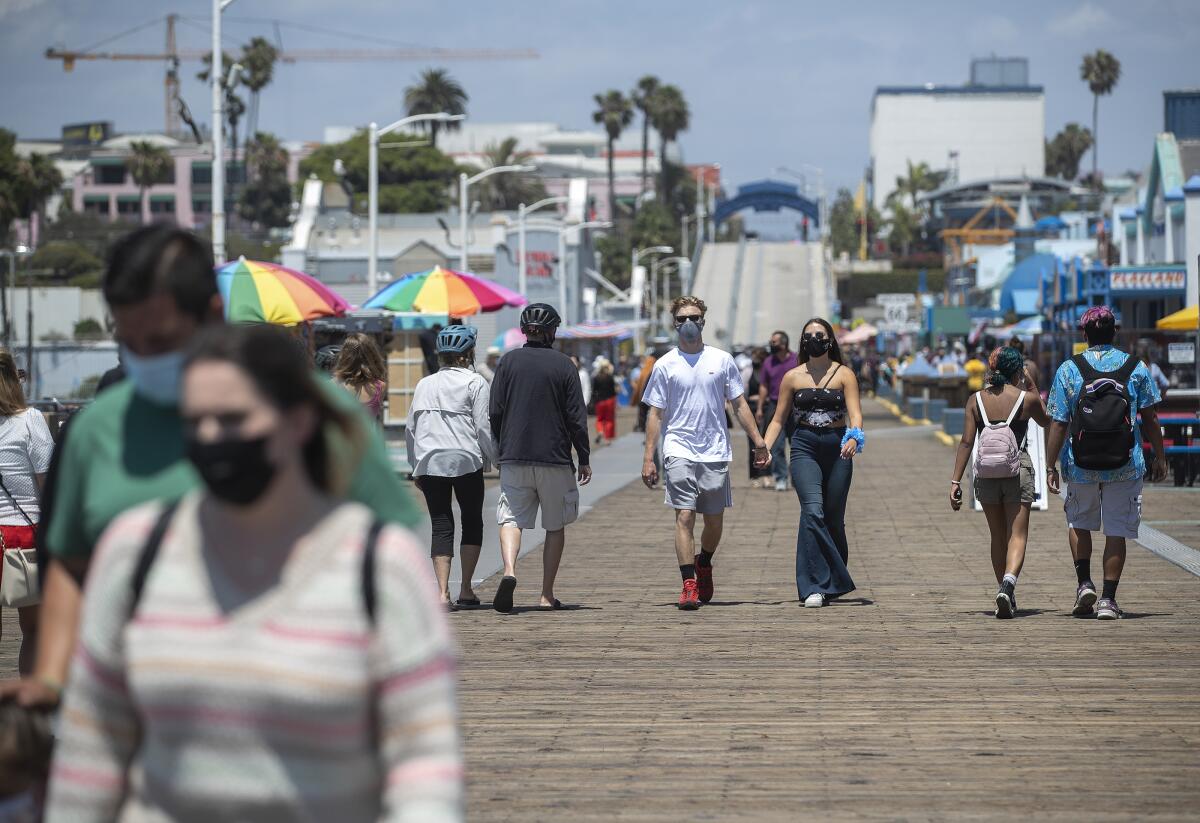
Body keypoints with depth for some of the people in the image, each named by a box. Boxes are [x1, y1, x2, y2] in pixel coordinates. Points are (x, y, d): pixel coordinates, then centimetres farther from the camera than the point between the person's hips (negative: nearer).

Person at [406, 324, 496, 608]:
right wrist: (493, 458, 6)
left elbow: (410, 429, 14)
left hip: (429, 464, 3)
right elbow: (484, 426, -7)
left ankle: (442, 591, -8)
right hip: (466, 461, -3)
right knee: (472, 523, 11)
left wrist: (415, 467, 20)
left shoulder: (424, 384, 13)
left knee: (440, 526, 4)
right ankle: (466, 589, 6)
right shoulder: (474, 383, -2)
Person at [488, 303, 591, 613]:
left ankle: (509, 571, -27)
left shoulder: (509, 361, 2)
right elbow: (576, 417, -3)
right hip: (555, 458, -1)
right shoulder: (563, 364, -2)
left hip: (514, 457, 1)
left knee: (511, 519, 1)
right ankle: (547, 595, 10)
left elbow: (495, 411, 2)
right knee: (555, 526, 11)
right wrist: (584, 459, 4)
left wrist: (502, 449, 14)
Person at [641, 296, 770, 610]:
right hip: (679, 451, -2)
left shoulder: (722, 360, 7)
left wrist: (758, 441, 5)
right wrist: (648, 458, -1)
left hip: (715, 452, 2)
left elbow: (739, 404, 12)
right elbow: (656, 413, 5)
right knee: (684, 517, -11)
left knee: (714, 520, 8)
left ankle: (704, 564, 36)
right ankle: (689, 584, -12)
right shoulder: (665, 365, 3)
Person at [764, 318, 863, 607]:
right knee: (812, 510, -20)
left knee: (834, 519, 5)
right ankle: (814, 587, -22)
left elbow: (855, 412, -7)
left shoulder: (844, 375, 4)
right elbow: (779, 419, 12)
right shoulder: (793, 377, 9)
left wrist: (854, 437, -28)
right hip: (804, 448, 0)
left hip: (837, 448, 0)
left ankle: (834, 583, 25)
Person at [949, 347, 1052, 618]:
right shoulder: (1027, 399, -4)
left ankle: (1006, 597, 23)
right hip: (1018, 471, -3)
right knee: (1017, 535, -4)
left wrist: (956, 481, -2)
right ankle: (1008, 583, -30)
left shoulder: (976, 400, 1)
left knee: (998, 537, 16)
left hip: (986, 473, 3)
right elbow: (1046, 422, 17)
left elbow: (966, 442, -3)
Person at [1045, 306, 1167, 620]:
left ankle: (1084, 583, 7)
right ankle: (1108, 599, 3)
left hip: (1081, 467, 0)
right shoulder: (1136, 368, 1)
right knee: (1116, 532, 6)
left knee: (1079, 523, 21)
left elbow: (1057, 424, -5)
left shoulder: (1068, 370, -3)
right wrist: (1159, 457, 15)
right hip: (1125, 466, 0)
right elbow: (1150, 418, 4)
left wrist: (1050, 467, -1)